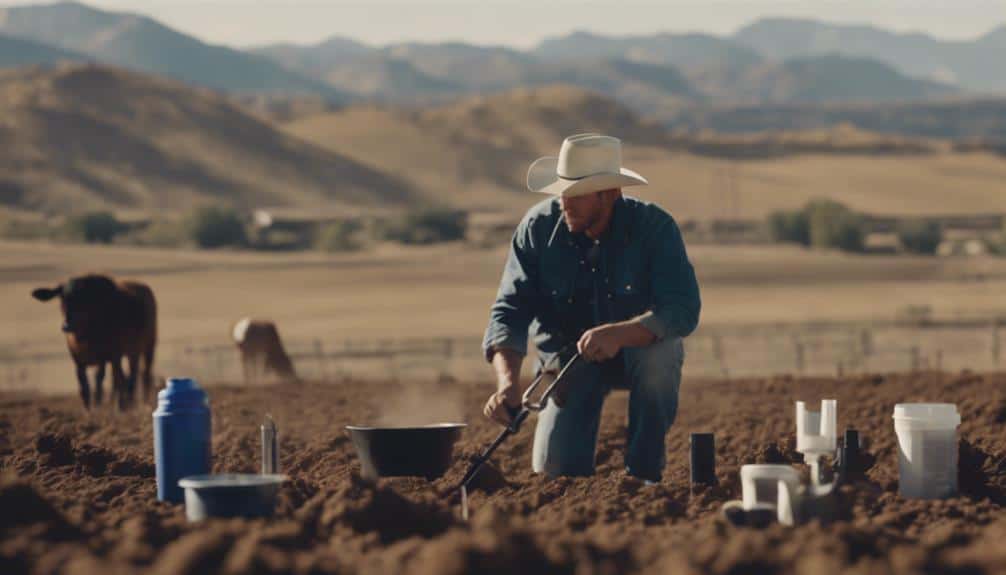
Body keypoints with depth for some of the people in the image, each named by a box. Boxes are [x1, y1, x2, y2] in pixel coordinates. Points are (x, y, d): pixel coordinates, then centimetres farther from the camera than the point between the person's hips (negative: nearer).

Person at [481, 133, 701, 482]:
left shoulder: (655, 227, -23)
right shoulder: (537, 228, -17)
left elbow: (683, 310, -32)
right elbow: (510, 312, -20)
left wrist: (619, 334, -50)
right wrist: (508, 381, -39)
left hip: (639, 347, -1)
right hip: (569, 352, 1)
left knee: (659, 354, -38)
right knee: (556, 468, -19)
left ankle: (644, 472, -18)